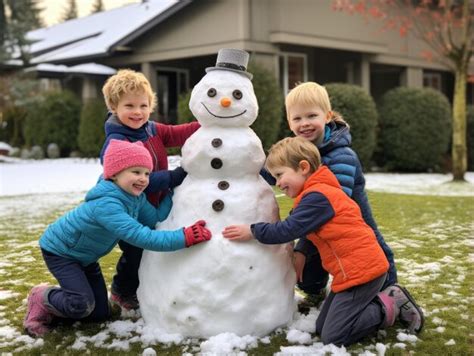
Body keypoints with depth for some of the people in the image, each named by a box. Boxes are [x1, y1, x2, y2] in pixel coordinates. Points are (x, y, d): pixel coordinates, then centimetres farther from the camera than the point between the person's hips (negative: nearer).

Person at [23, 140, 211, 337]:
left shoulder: (135, 196, -11)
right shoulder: (106, 205, -40)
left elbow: (156, 218, -12)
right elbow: (142, 237, -47)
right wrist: (185, 237, -50)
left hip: (85, 256, 9)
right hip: (60, 251, -8)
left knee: (101, 313, 8)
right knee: (82, 305, -26)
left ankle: (53, 305, 27)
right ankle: (42, 298, 3)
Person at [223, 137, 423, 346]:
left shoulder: (317, 197, -17)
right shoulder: (318, 193, 17)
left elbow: (287, 230, -22)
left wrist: (252, 231, -15)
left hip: (361, 270, -10)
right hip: (358, 268, 10)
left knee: (332, 337, -10)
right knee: (322, 329, 11)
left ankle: (391, 307, 0)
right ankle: (381, 300, 12)